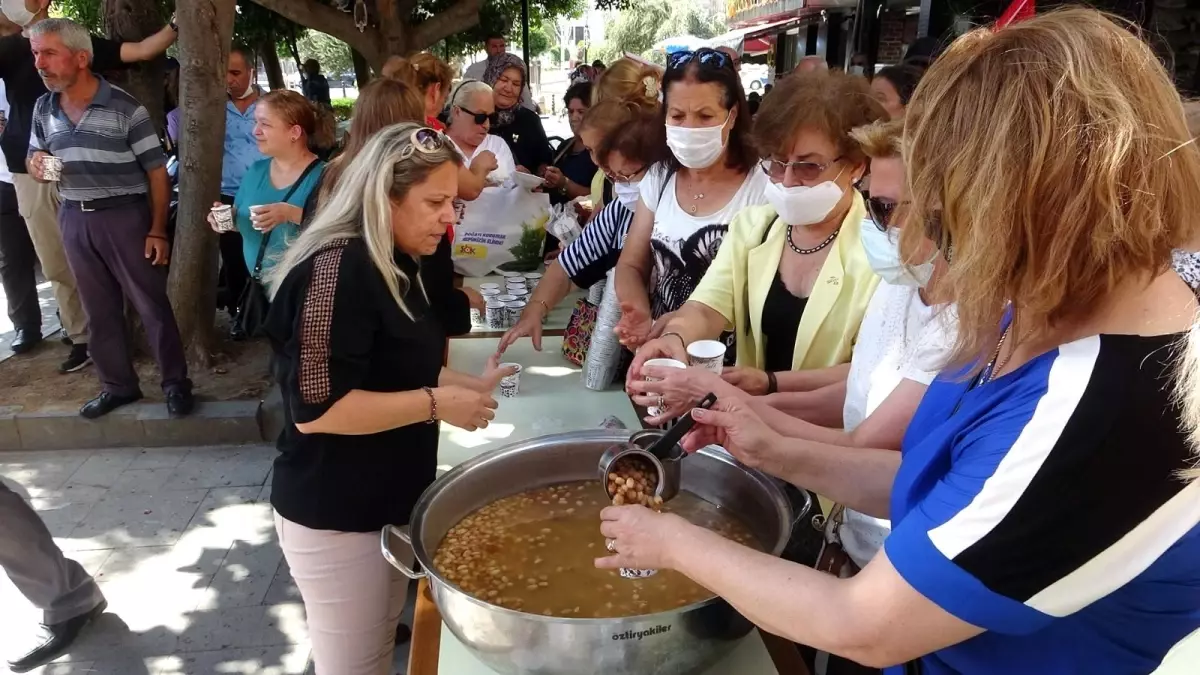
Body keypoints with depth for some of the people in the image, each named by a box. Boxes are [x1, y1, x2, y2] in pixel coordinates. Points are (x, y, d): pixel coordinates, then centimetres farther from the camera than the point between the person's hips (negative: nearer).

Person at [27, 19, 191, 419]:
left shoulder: (125, 108, -9)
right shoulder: (43, 109, 7)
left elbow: (157, 171, -7)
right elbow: (34, 159, 20)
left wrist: (158, 230, -11)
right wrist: (35, 166, -6)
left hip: (125, 216, -5)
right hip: (74, 220, 5)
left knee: (151, 303, 1)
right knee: (99, 309, 12)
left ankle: (175, 382, 13)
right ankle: (118, 385, 24)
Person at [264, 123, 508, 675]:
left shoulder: (395, 265, 7)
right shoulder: (336, 270, -23)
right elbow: (315, 408, -27)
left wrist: (467, 385, 6)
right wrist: (435, 404, -23)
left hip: (389, 500, 9)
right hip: (335, 515, -9)